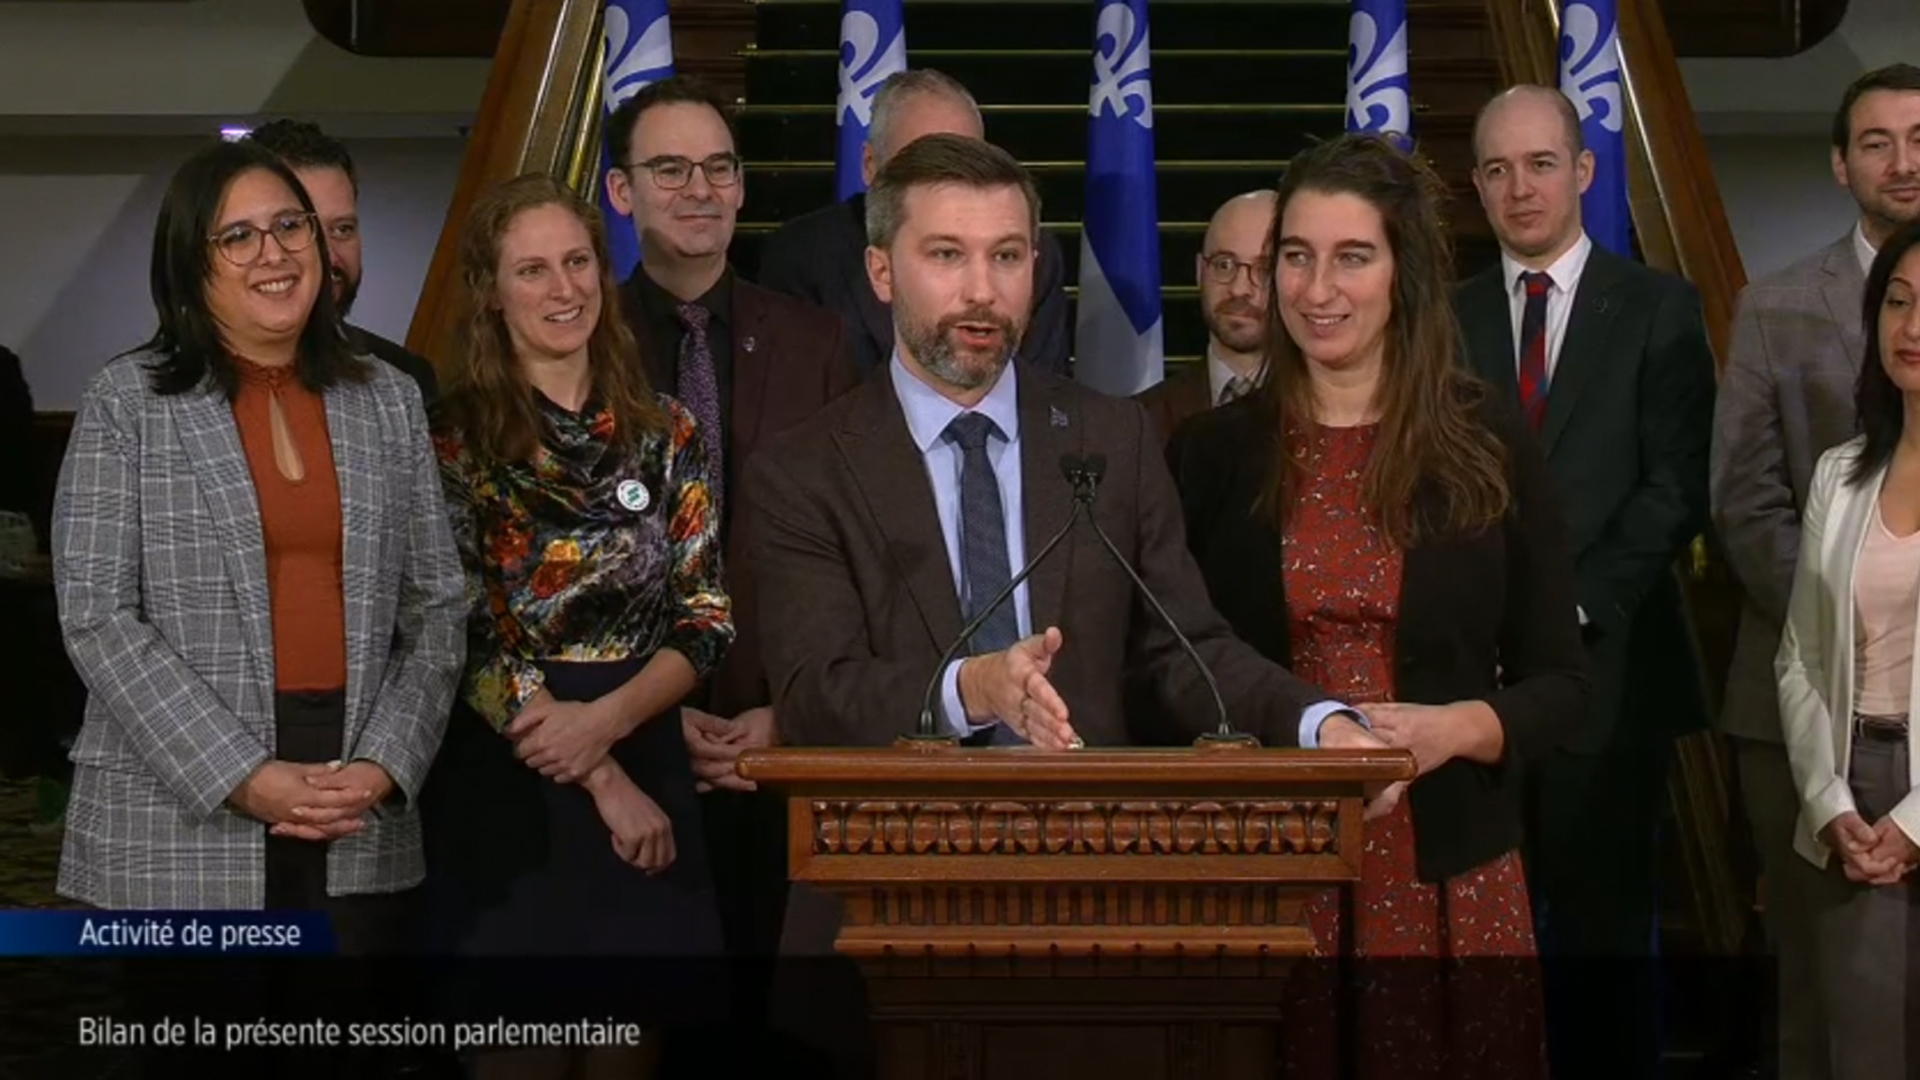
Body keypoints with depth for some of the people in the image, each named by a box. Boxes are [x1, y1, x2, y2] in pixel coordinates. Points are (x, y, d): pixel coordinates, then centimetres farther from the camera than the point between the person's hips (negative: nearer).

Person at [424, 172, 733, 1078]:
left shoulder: (664, 431, 6)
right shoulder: (454, 437, -5)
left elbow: (708, 618, 2)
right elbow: (466, 637, -10)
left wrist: (607, 720, -15)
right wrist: (604, 781, -13)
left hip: (647, 764, 3)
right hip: (508, 781, -3)